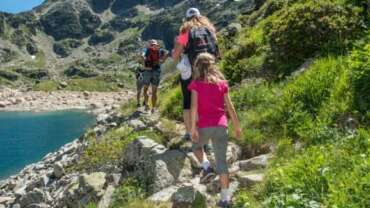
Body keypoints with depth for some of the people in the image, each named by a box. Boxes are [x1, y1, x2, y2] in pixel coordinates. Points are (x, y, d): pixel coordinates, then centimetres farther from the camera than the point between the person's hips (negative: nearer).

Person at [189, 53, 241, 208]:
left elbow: (194, 106, -9)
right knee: (221, 161, 5)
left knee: (196, 146, 29)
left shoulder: (196, 84, 0)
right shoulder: (222, 83, 8)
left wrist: (193, 128, -8)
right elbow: (230, 107, 7)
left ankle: (206, 167, 4)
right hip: (221, 125, 2)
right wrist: (237, 127, 13)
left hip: (204, 126, -2)